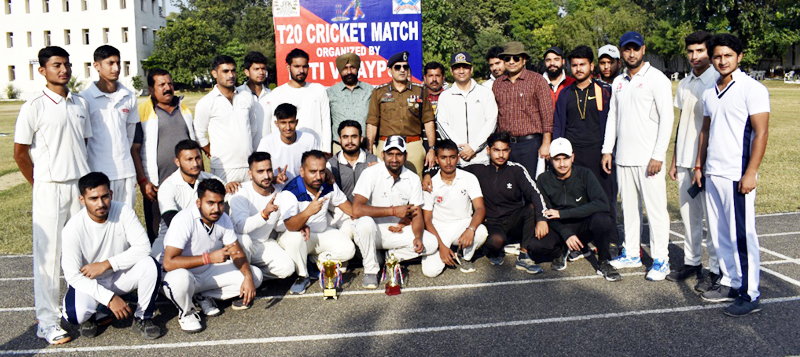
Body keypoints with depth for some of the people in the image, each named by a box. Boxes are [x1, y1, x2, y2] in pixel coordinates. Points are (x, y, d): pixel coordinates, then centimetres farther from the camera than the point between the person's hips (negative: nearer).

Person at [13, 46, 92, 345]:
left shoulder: (80, 103, 10)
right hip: (50, 188, -5)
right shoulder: (34, 107, -6)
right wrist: (42, 186, 4)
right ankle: (47, 322, 8)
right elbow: (20, 154, -2)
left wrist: (84, 179, 12)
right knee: (48, 255, 0)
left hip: (82, 185, 5)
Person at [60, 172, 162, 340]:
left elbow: (143, 247, -20)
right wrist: (110, 298, -28)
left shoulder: (123, 211, -15)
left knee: (149, 264, -27)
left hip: (120, 276, 2)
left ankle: (142, 319, -7)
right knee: (75, 313, -32)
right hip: (87, 282, -2)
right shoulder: (73, 228, -21)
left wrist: (106, 264, -26)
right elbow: (72, 275, -21)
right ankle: (89, 316, 8)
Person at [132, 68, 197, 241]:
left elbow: (194, 142, 20)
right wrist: (143, 181, -10)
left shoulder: (183, 107, 14)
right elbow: (134, 149, -4)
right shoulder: (143, 111, -2)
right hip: (157, 186, -4)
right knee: (158, 237, 4)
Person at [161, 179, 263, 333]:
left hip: (208, 273, 6)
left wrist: (248, 276, -19)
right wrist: (209, 258, -36)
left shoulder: (223, 219, -6)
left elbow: (237, 252, 0)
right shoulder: (184, 220, -26)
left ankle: (204, 296, 5)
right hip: (182, 274, -6)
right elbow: (169, 263, -33)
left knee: (255, 275, -8)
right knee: (180, 279, -42)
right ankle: (186, 312, -9)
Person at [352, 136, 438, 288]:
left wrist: (418, 237, -23)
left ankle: (389, 257, 2)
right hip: (372, 230, -4)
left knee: (431, 243, -16)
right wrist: (394, 211, -24)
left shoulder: (413, 179, 0)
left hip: (397, 232, 4)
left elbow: (416, 214, -1)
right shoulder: (371, 174, -14)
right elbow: (357, 209, -26)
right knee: (365, 222, -37)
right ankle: (370, 270, -15)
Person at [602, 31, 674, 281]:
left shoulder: (657, 79, -4)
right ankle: (632, 254, 21)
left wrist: (658, 156, -15)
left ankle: (661, 260, 5)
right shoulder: (618, 82, 15)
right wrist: (607, 150, 11)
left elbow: (666, 118, -9)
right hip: (623, 157, 6)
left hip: (648, 158, -6)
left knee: (655, 207, -4)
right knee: (629, 207, 11)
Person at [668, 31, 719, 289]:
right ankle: (692, 261, 23)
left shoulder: (718, 82, -8)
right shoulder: (684, 84, 13)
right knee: (688, 214, 12)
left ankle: (715, 268, 7)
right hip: (685, 161, 7)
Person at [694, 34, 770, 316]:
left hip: (737, 176, -7)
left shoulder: (752, 89, -7)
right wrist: (699, 166, 17)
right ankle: (730, 283, 24)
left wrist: (750, 172, -17)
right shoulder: (709, 93, 14)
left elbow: (761, 133, -11)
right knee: (718, 233, 11)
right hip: (712, 174, 7)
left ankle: (750, 295, 5)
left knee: (742, 235, -3)